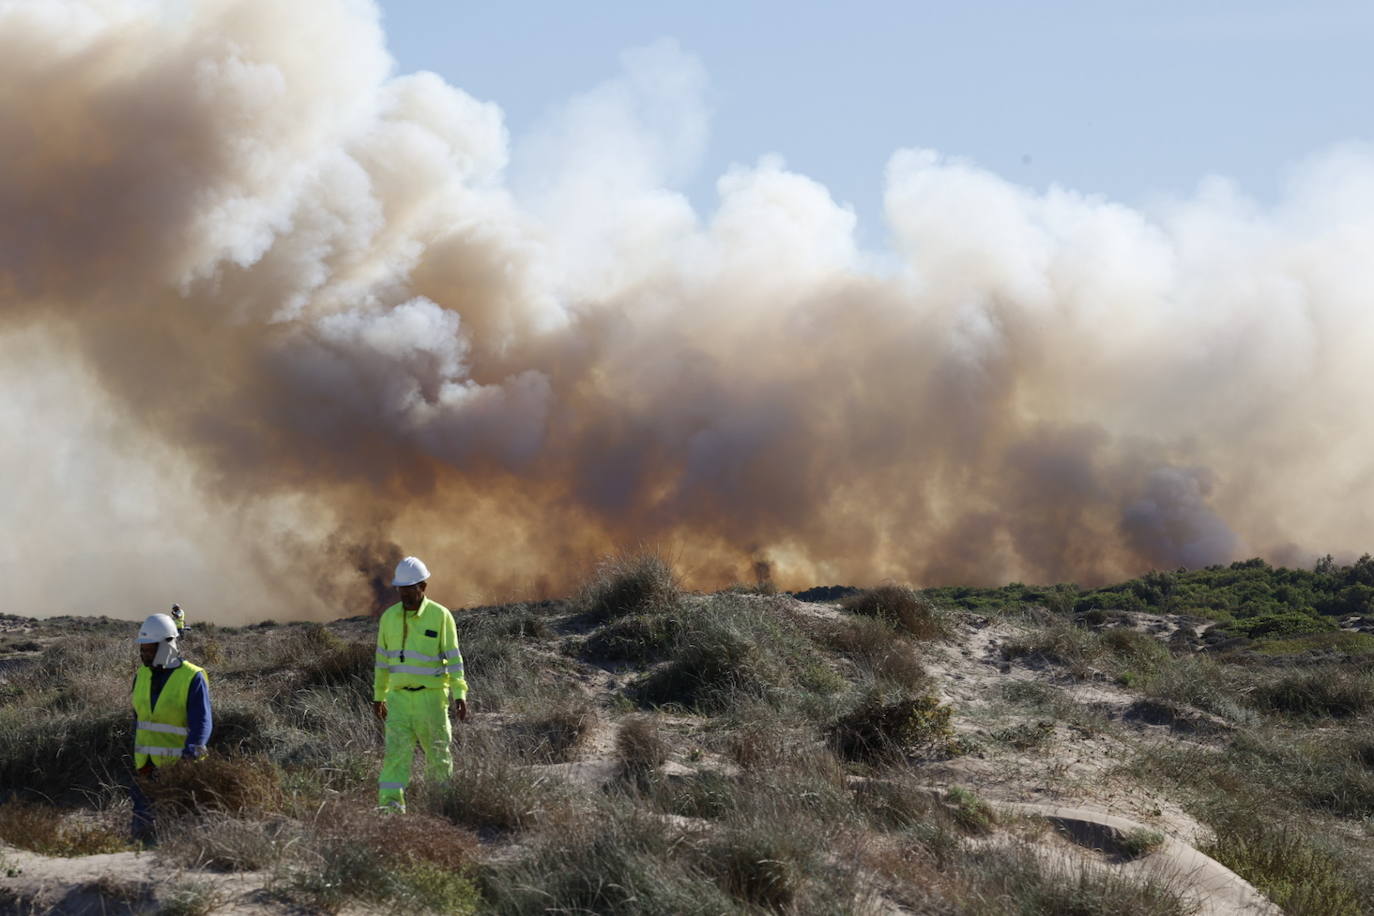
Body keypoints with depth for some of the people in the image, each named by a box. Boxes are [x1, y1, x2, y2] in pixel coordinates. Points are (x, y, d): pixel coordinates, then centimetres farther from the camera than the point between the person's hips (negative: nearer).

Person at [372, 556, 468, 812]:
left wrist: (460, 695, -12)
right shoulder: (389, 617, 6)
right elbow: (383, 659, 15)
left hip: (431, 696, -3)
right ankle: (391, 803, -18)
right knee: (396, 748, -10)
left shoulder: (440, 616, -6)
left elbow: (453, 658, -6)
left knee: (438, 752, 5)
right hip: (399, 697, 3)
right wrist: (378, 696, 18)